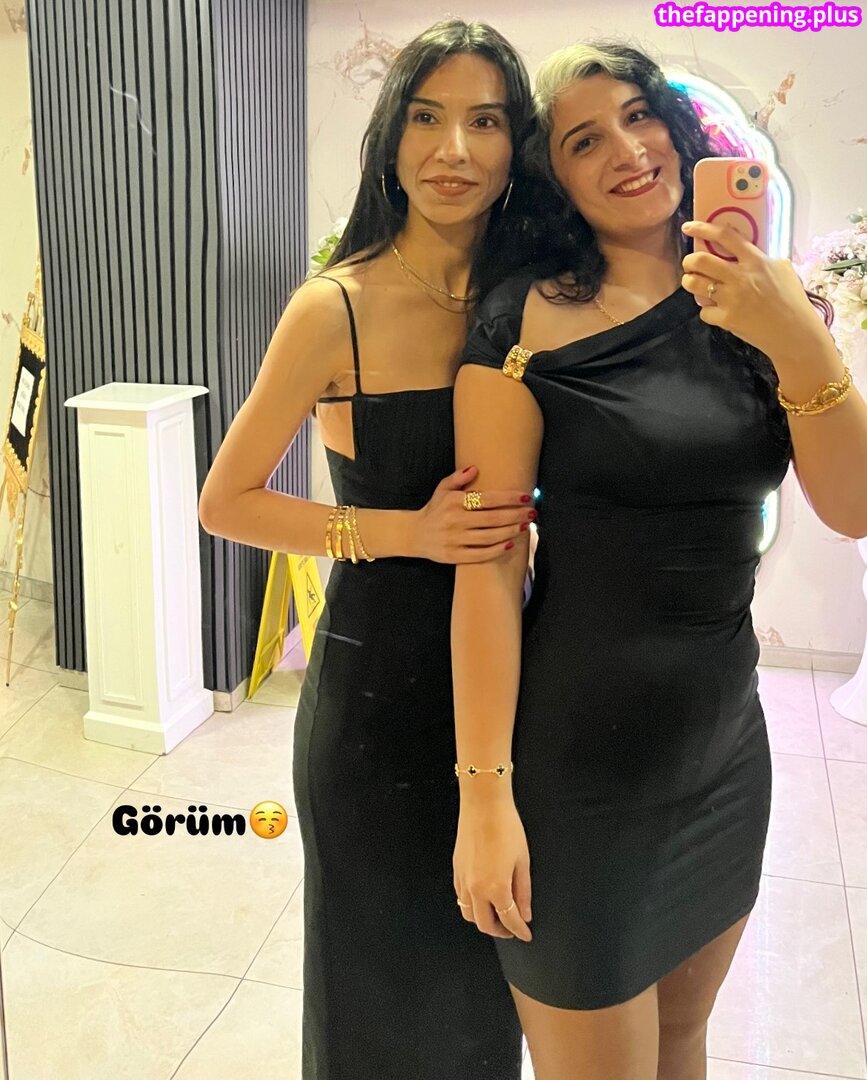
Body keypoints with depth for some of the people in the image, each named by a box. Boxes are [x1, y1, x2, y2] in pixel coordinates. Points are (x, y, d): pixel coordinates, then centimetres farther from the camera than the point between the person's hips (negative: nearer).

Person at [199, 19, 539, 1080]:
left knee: (482, 958, 21)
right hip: (375, 681, -4)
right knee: (383, 962, 15)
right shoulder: (337, 309, -14)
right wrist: (405, 531, -19)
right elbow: (226, 502, -9)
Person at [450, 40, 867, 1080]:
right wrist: (484, 791, -16)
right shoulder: (528, 319, -11)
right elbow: (488, 566, -15)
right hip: (582, 754, -5)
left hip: (728, 744, 5)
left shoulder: (756, 296, 4)